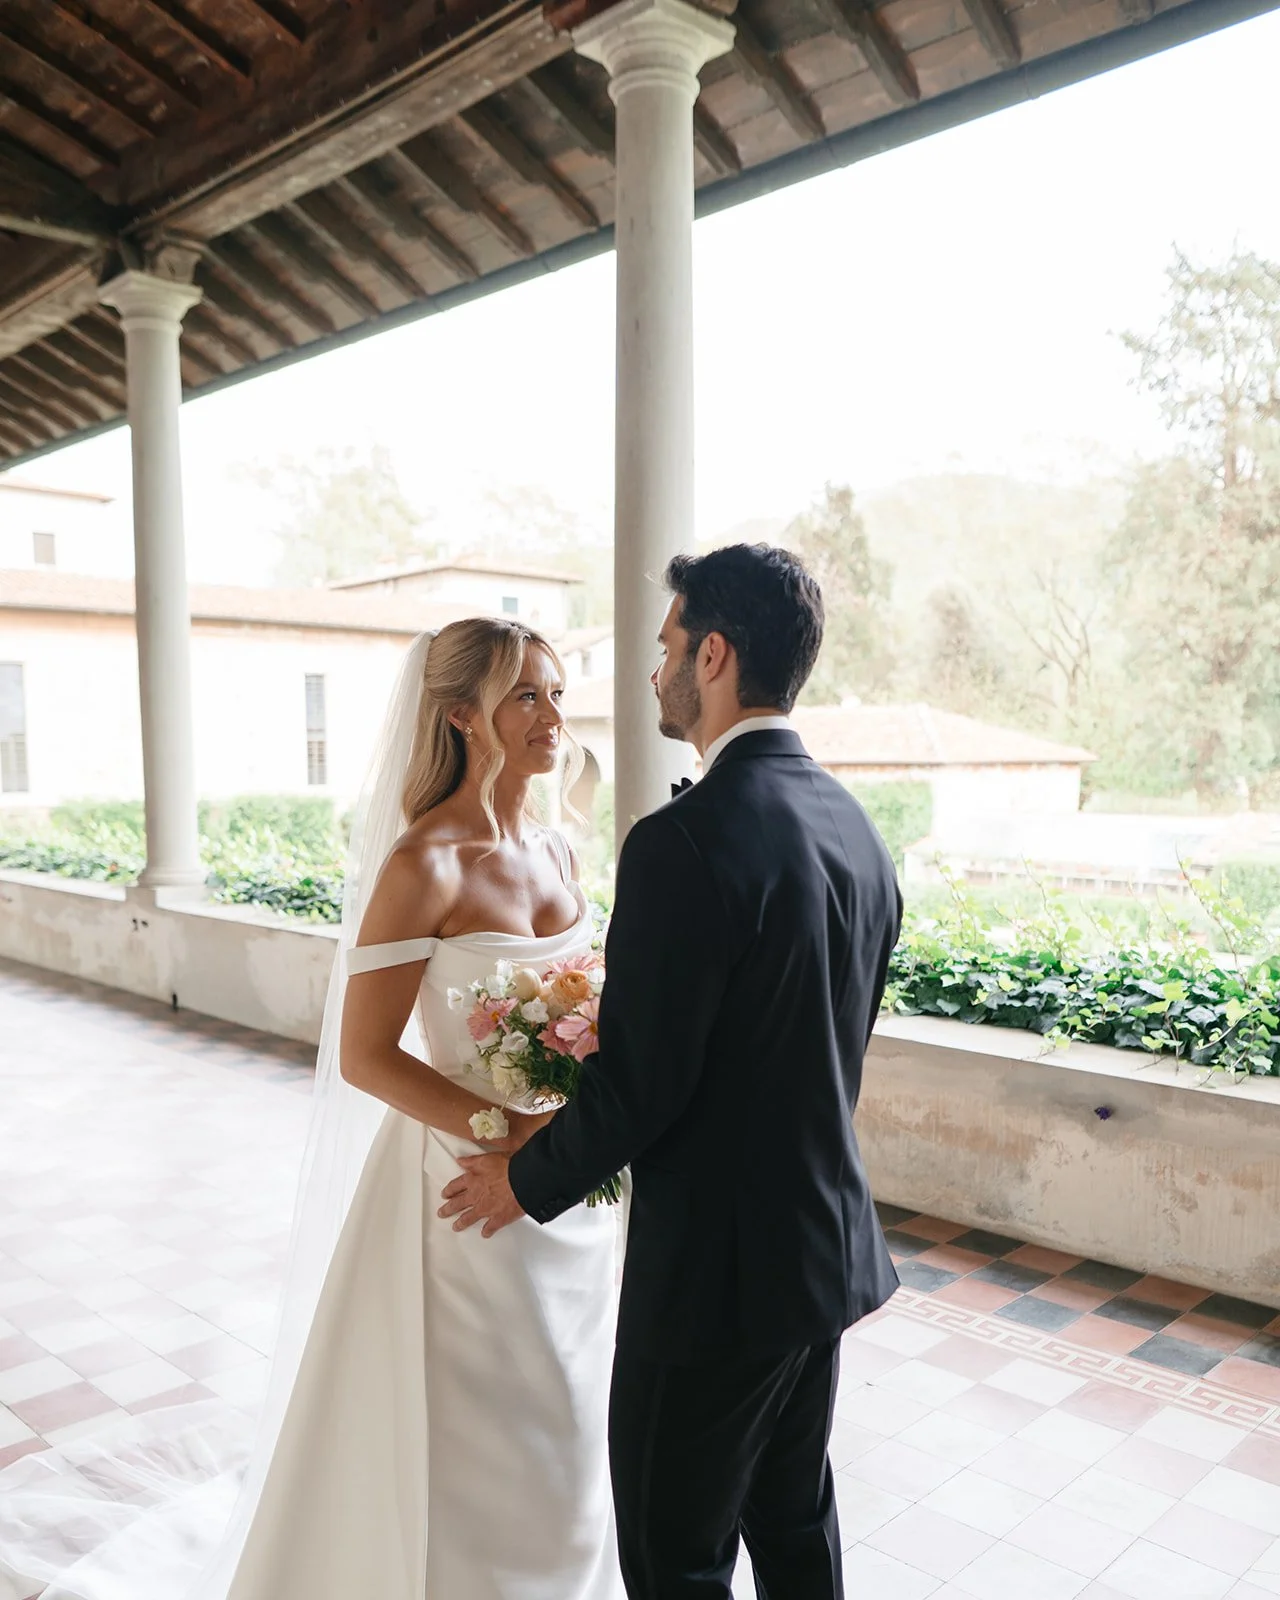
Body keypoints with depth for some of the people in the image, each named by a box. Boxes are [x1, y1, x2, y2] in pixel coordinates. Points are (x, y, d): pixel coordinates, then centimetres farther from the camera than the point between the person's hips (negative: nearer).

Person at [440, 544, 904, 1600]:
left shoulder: (686, 842, -25)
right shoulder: (856, 829, 2)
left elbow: (638, 1083, -21)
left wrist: (528, 1183, -4)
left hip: (713, 1269, -8)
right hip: (829, 1246, 9)